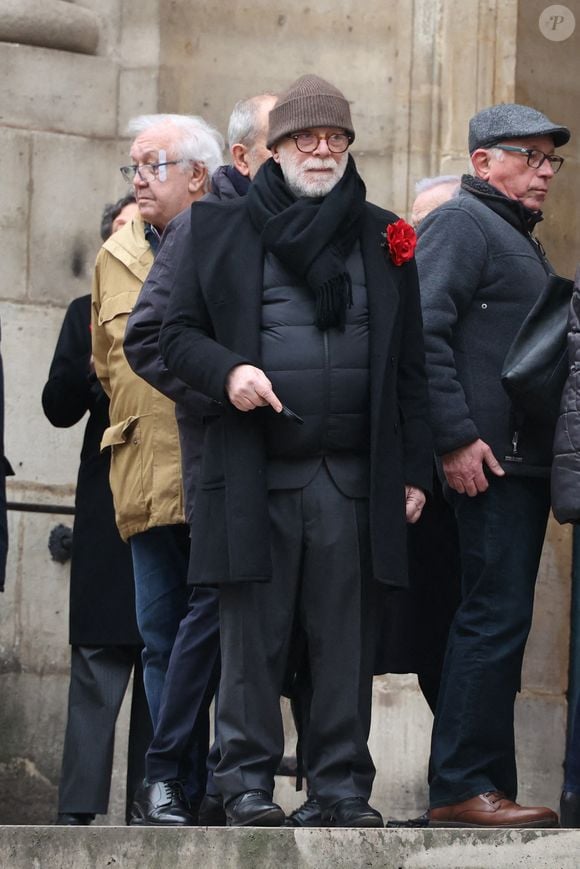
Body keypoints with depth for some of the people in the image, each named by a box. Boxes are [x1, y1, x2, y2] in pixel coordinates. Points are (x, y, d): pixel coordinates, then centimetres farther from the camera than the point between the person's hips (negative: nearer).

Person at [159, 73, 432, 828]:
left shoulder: (384, 236, 14)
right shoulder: (220, 228, 9)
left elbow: (409, 367, 13)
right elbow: (178, 334, 9)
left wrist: (414, 469, 7)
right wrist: (226, 371, -12)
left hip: (353, 477, 1)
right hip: (253, 474, -1)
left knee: (346, 635, 1)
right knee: (253, 631, 0)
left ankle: (344, 784, 7)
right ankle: (249, 779, 8)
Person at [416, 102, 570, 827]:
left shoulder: (517, 238, 25)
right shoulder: (461, 223, -6)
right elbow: (424, 332, -18)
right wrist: (455, 438, -22)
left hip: (525, 461, 10)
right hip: (489, 461, -10)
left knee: (497, 621, 11)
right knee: (495, 617, -12)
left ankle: (487, 783, 14)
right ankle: (461, 788, -11)